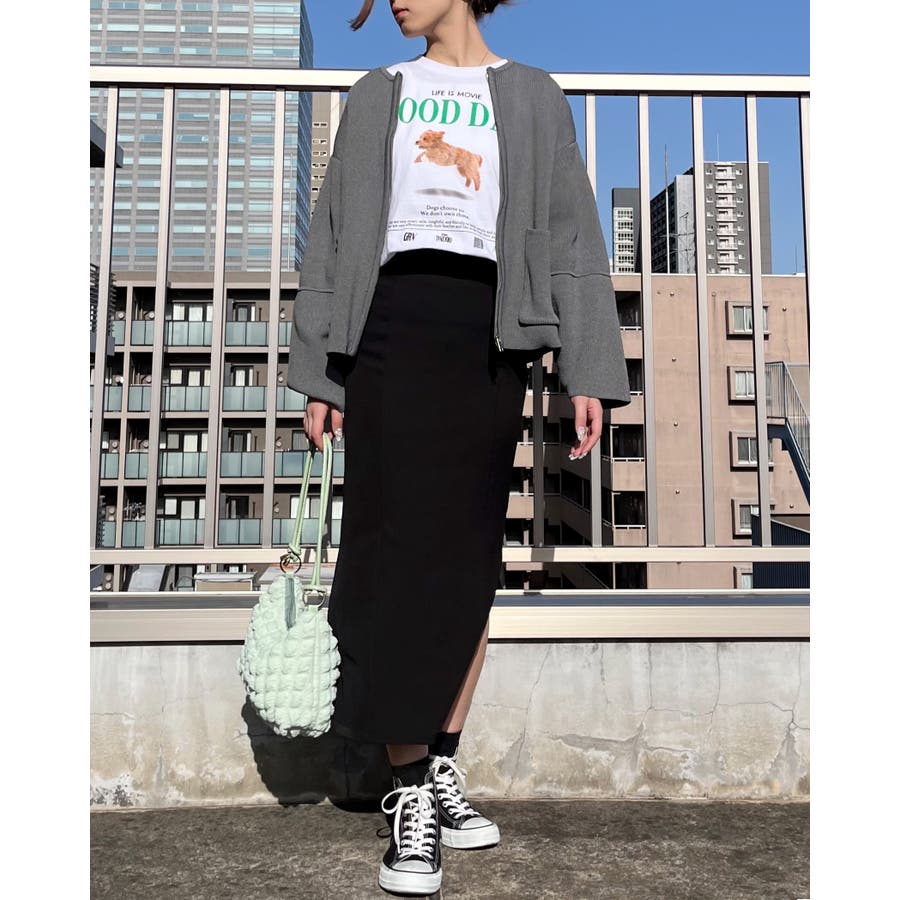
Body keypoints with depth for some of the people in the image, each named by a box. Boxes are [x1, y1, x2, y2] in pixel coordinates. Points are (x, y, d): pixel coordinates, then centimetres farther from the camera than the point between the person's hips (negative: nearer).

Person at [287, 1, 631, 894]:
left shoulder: (532, 97, 17)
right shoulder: (376, 95, 20)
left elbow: (571, 233, 7)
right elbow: (334, 236, 14)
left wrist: (587, 371, -4)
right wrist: (319, 373, 6)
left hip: (489, 337, 0)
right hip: (391, 330, 0)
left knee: (471, 557, 0)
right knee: (400, 549, -8)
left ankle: (443, 766, 13)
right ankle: (410, 793, -1)